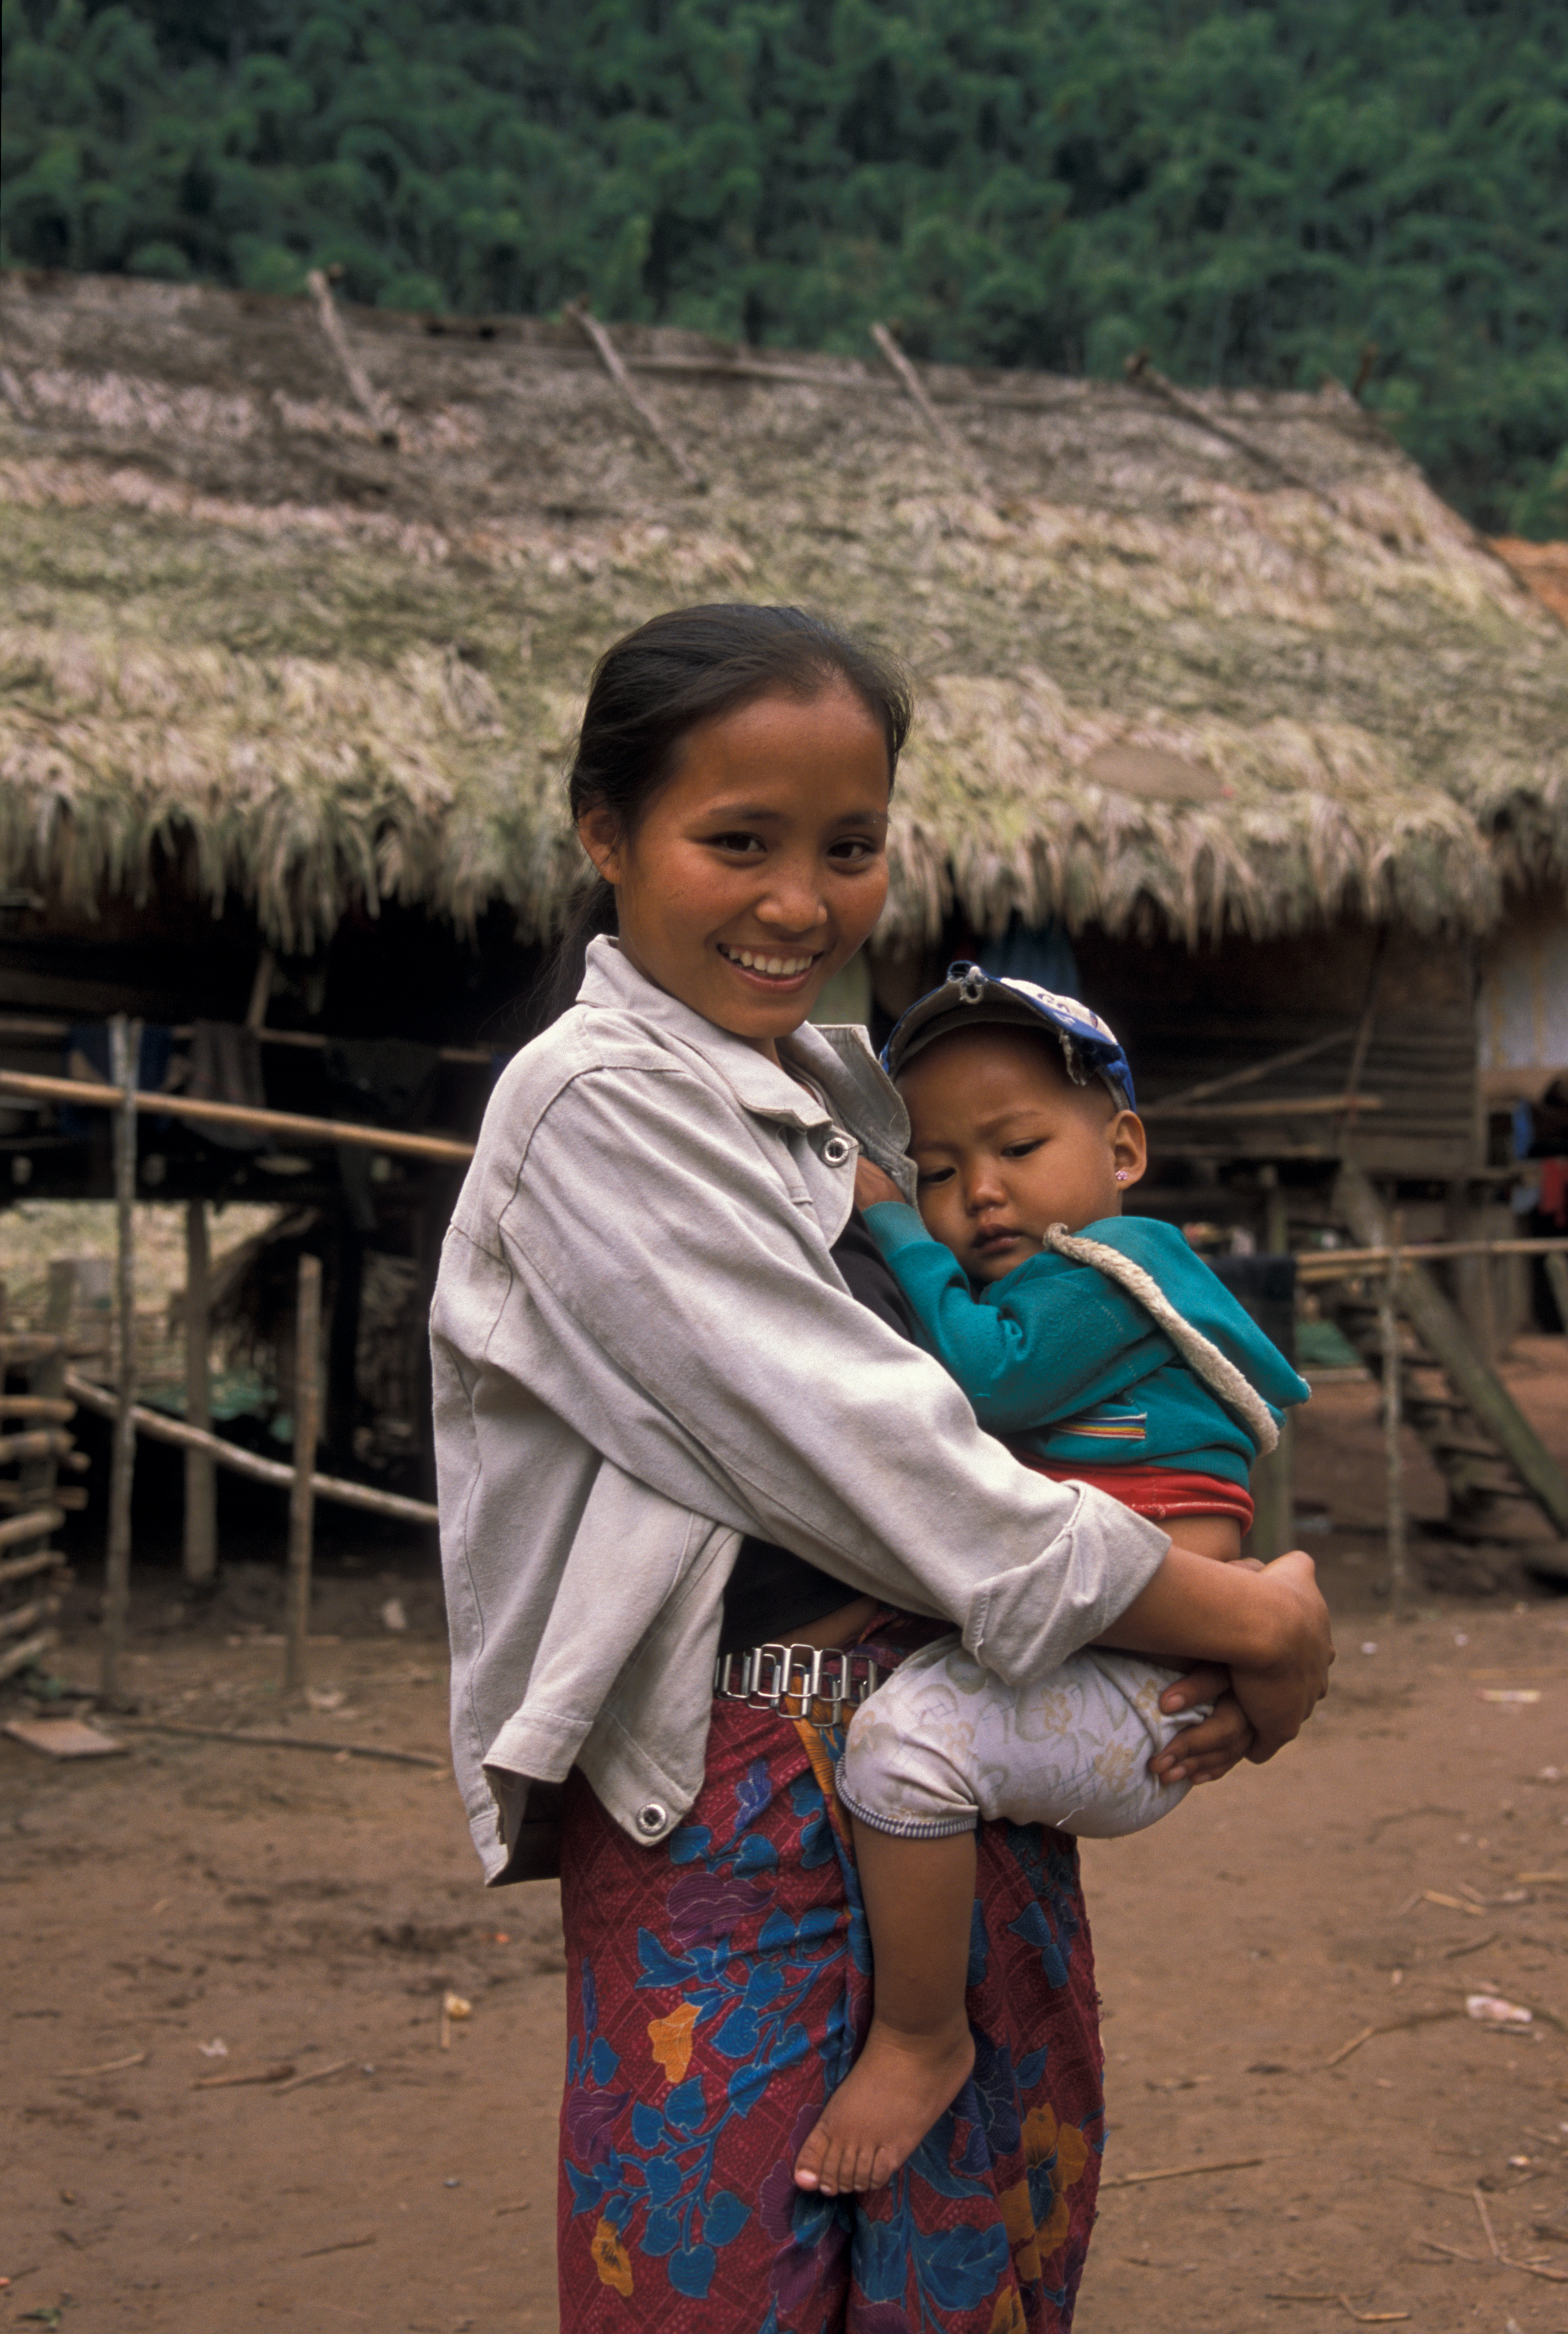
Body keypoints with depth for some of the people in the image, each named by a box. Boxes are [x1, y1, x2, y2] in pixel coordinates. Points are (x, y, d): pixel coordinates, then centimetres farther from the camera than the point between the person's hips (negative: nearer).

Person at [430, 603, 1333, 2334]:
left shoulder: (849, 1090, 11)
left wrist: (1205, 1626, -2)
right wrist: (1255, 1624, -14)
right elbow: (862, 1448, -19)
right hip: (740, 1799, -7)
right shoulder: (597, 1103, -13)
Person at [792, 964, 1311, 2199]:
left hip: (1130, 1707, -11)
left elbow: (987, 1374, -17)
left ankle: (922, 2039, -15)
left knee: (910, 1730, -32)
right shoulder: (1001, 1299, 22)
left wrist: (884, 1224, -7)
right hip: (1052, 1683, 11)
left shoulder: (1120, 1264, -6)